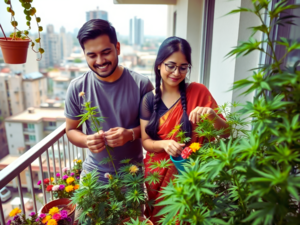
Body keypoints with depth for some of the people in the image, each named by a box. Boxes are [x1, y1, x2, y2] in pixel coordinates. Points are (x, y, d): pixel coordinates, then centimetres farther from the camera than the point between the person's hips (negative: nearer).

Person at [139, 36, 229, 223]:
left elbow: (226, 133, -9)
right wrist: (164, 144, -23)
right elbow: (146, 141, -2)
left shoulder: (198, 92, -10)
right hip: (157, 175, 2)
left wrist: (212, 115, -30)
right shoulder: (149, 99, -5)